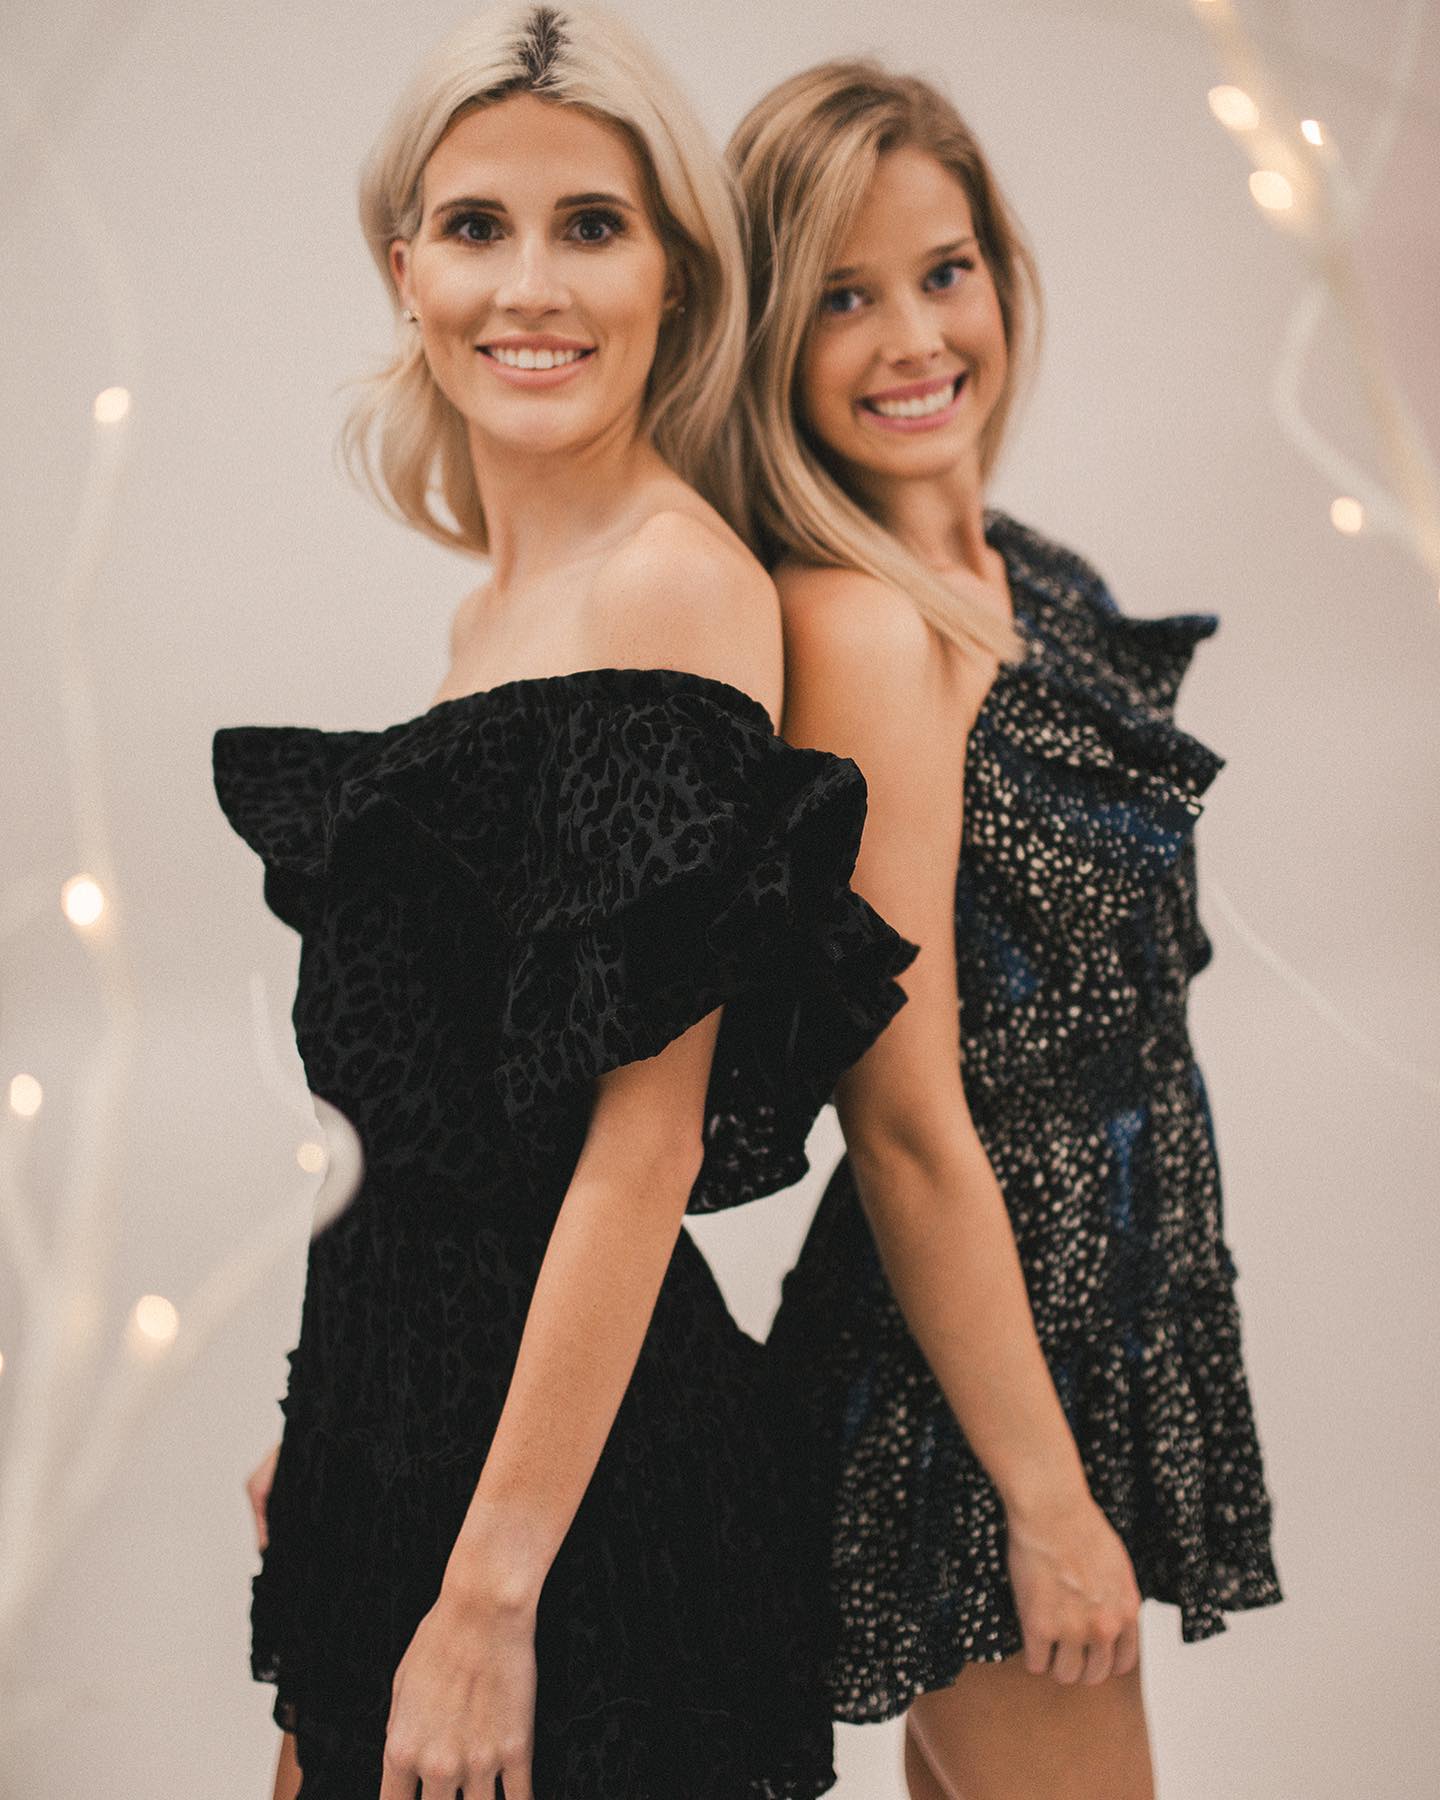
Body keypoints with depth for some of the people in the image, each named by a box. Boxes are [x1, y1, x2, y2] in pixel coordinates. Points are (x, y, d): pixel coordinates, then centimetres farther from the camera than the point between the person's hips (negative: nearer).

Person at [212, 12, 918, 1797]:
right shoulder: (492, 604, 9)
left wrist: (492, 1593, -20)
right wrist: (311, 1429, 17)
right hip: (397, 1381, 9)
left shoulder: (673, 582, -17)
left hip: (563, 1432, -8)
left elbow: (646, 1135, -21)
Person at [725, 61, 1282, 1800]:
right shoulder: (859, 628, -24)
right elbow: (909, 1120, -23)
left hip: (1099, 1285, 8)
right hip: (993, 1335, -8)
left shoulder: (1004, 566, 4)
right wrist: (1049, 1495, -18)